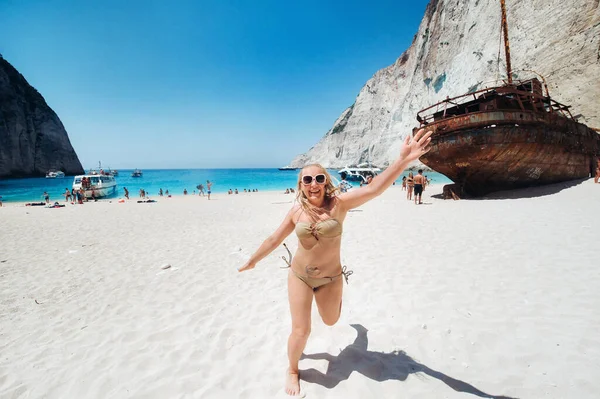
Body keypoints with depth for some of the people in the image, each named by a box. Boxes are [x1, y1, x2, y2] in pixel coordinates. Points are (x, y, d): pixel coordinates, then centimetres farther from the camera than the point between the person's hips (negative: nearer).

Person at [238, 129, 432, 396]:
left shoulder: (339, 203, -19)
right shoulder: (297, 211, -11)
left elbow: (374, 189, -35)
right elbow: (274, 239, 3)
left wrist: (403, 160, -48)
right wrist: (253, 260, 13)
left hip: (330, 277, 0)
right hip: (299, 275, 0)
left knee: (331, 320, 23)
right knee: (301, 331, 2)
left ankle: (333, 293, 59)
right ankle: (292, 370, 33)